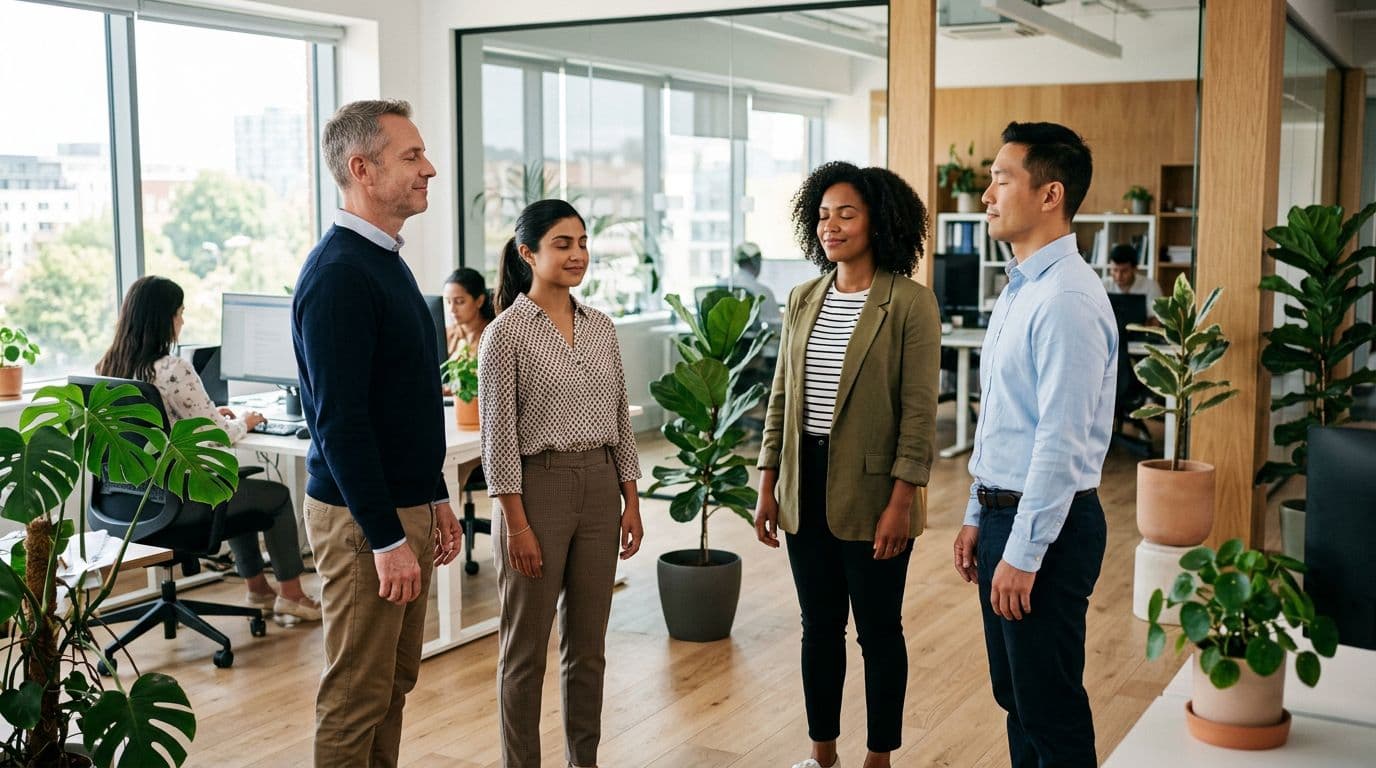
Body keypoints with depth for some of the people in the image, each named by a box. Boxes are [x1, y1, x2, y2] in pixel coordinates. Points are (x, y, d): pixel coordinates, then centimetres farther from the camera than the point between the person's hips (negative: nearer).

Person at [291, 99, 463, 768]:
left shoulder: (387, 262, 13)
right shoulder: (337, 274, -18)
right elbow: (339, 421, -22)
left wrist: (436, 499, 18)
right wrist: (388, 539, -21)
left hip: (408, 507, 9)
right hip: (363, 517, -9)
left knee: (396, 683, 16)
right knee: (358, 695, 1)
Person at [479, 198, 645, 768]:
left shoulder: (601, 327, 8)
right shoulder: (506, 332, -9)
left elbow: (621, 420, 12)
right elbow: (498, 436, -11)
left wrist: (631, 502, 8)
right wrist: (517, 524, -14)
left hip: (599, 487, 6)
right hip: (537, 487, -5)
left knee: (589, 641, 13)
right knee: (526, 646, 5)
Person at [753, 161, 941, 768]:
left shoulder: (910, 303, -10)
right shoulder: (803, 299, 7)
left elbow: (919, 411, -12)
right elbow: (781, 398, 10)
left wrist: (901, 501, -16)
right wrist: (767, 485, 8)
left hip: (869, 490, -5)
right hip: (805, 486, 5)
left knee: (878, 631, 8)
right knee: (819, 626, 15)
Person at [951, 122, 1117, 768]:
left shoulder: (1067, 299, -20)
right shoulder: (1017, 289, 12)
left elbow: (1061, 442, -23)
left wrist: (1023, 555, -20)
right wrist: (978, 517, 17)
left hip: (1047, 524, -9)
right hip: (1002, 514, 10)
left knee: (1050, 712, 3)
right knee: (1014, 697, 19)